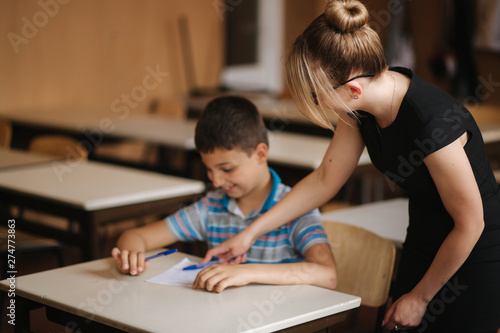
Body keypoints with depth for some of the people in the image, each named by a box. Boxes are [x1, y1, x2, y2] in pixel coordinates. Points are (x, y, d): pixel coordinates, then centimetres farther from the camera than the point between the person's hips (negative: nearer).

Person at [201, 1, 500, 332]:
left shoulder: (433, 123, -33)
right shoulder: (362, 109, -9)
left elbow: (470, 223, -23)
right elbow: (324, 180, 4)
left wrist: (420, 297, -11)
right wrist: (250, 233, 4)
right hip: (423, 248, 7)